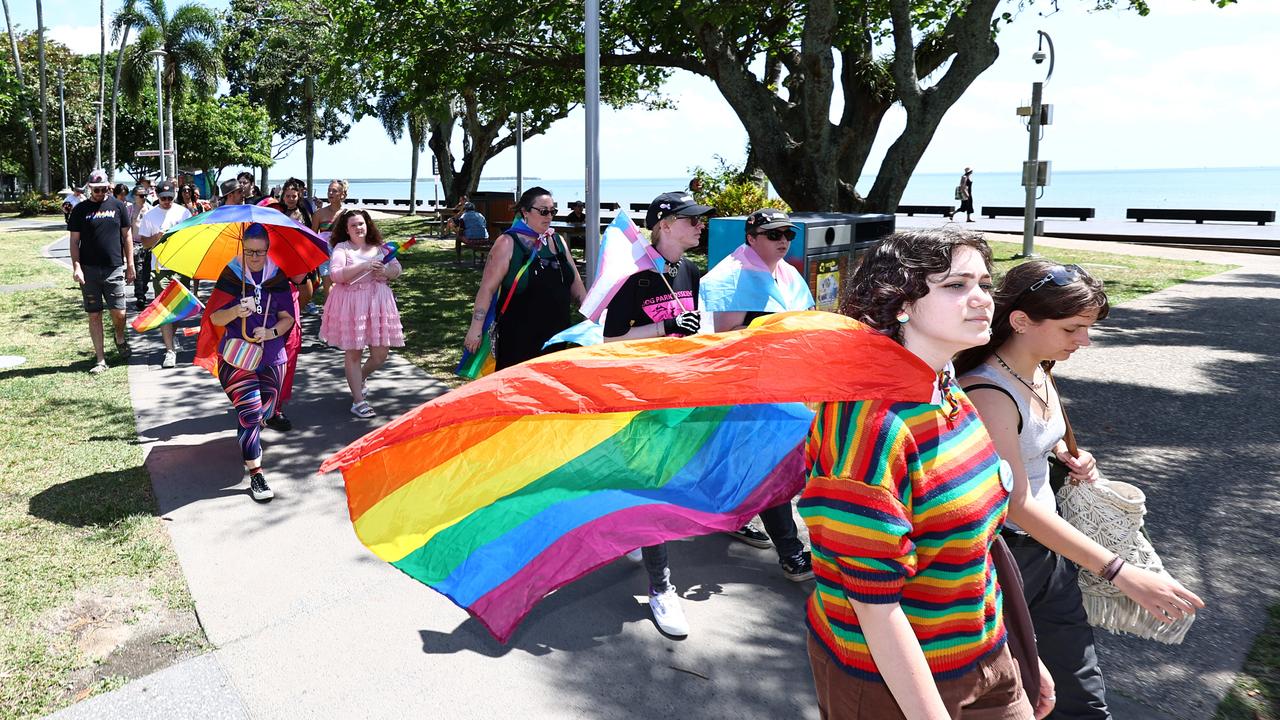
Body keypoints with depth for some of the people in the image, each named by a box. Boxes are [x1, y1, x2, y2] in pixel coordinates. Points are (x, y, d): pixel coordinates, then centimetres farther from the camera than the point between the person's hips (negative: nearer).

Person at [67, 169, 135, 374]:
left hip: (114, 269, 0)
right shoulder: (80, 210, 5)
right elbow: (74, 241, 5)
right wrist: (76, 267, -7)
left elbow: (127, 236, 10)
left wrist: (130, 265, 6)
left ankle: (120, 338, 30)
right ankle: (100, 359, 9)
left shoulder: (118, 206, 7)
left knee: (118, 313, -3)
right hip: (89, 270, 0)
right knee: (94, 315, 3)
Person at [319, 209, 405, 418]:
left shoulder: (379, 248, 12)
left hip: (378, 302, 4)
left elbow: (398, 268, 9)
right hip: (351, 303, -4)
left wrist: (386, 271, -13)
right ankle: (358, 401, 11)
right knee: (353, 352, 2)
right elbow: (335, 274, -15)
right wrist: (363, 266, -21)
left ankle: (360, 379, 37)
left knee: (380, 353, 5)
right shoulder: (342, 248, -2)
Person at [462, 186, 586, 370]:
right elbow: (487, 288, -8)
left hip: (558, 334, 5)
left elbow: (576, 285, 18)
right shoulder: (508, 243, -5)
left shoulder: (558, 241, 12)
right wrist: (476, 328, -13)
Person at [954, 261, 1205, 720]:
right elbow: (1017, 504, -27)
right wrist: (1123, 575, -29)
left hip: (1048, 544, 8)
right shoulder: (987, 393, -25)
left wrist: (1066, 454, 0)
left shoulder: (1039, 372, 2)